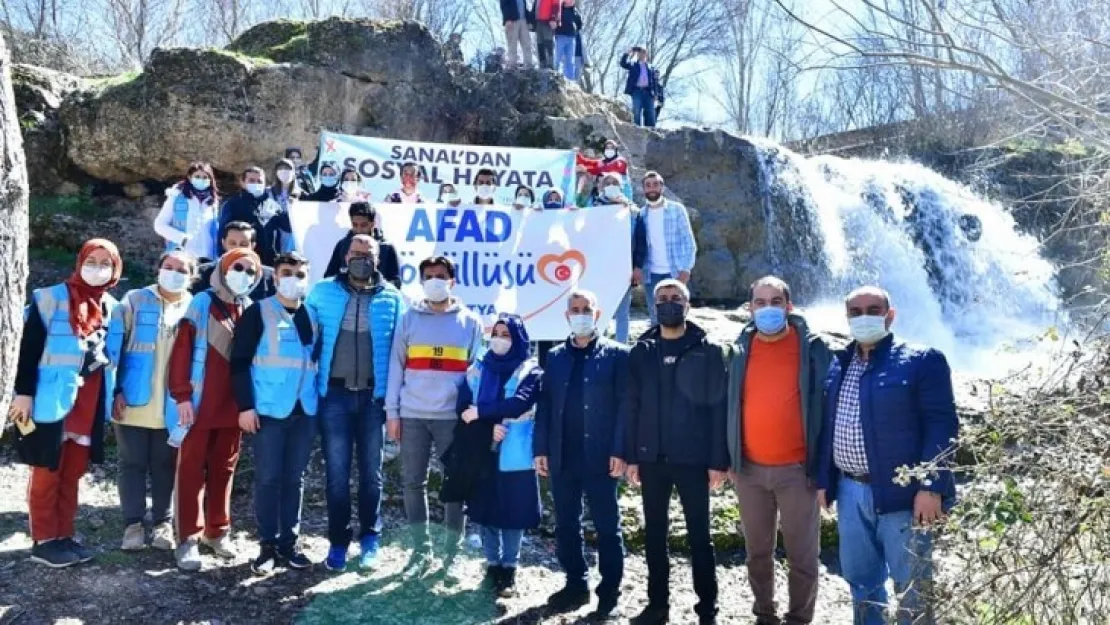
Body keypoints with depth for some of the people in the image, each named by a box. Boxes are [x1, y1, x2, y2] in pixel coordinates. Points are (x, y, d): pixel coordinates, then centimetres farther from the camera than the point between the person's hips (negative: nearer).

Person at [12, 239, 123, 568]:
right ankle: (43, 541, 13)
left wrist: (115, 394, 13)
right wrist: (24, 392, -12)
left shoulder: (112, 307, 10)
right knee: (47, 472, 4)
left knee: (72, 473, 12)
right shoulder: (51, 299, -6)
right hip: (53, 400, -5)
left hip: (89, 403, 5)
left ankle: (63, 536, 21)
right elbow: (29, 349, -8)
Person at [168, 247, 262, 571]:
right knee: (192, 470, 2)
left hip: (233, 406, 4)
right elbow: (182, 349, -8)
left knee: (224, 469, 13)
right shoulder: (202, 303, -5)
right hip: (200, 403, -4)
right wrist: (182, 395, -13)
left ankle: (217, 531, 25)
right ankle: (189, 538, 8)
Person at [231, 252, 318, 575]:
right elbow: (240, 362, -6)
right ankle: (268, 544, 12)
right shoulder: (258, 313, -2)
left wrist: (320, 401, 13)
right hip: (269, 410, -4)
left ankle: (289, 542, 19)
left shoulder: (312, 315, 13)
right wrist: (245, 405, -12)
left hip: (305, 410, 4)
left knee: (295, 478, 9)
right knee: (268, 478, 0)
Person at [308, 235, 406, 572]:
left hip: (374, 395, 0)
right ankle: (338, 541, 15)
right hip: (335, 393, 0)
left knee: (371, 471, 9)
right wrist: (312, 384, 2)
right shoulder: (323, 292, 3)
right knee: (337, 471, 5)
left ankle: (370, 539, 21)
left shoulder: (392, 299, 3)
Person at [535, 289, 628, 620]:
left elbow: (624, 405, -5)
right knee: (566, 525, 12)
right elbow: (545, 404, 10)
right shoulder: (555, 356, 12)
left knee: (607, 527, 4)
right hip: (562, 456, 4)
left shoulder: (616, 354, 0)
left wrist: (619, 451, -12)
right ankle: (576, 584, 25)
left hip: (599, 457, -4)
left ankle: (609, 593, 14)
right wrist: (541, 449, 3)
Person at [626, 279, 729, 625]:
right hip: (651, 458, 3)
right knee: (654, 534, 11)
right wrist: (631, 456, 1)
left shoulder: (708, 351, -1)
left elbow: (719, 407, -5)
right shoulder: (641, 352, 7)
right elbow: (632, 407, 6)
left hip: (693, 458, -3)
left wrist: (718, 460, -10)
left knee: (699, 535, 5)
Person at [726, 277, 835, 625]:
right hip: (749, 468, 4)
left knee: (802, 554, 6)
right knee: (757, 551, 15)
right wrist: (730, 459, 8)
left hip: (796, 469, -3)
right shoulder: (740, 350, 5)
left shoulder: (813, 347, -5)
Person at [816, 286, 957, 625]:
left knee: (912, 587, 5)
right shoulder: (837, 365, 10)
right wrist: (824, 480, 10)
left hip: (900, 492, -5)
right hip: (850, 491, 6)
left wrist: (931, 487, -16)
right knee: (860, 578, 17)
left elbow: (942, 426, -11)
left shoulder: (921, 361, -6)